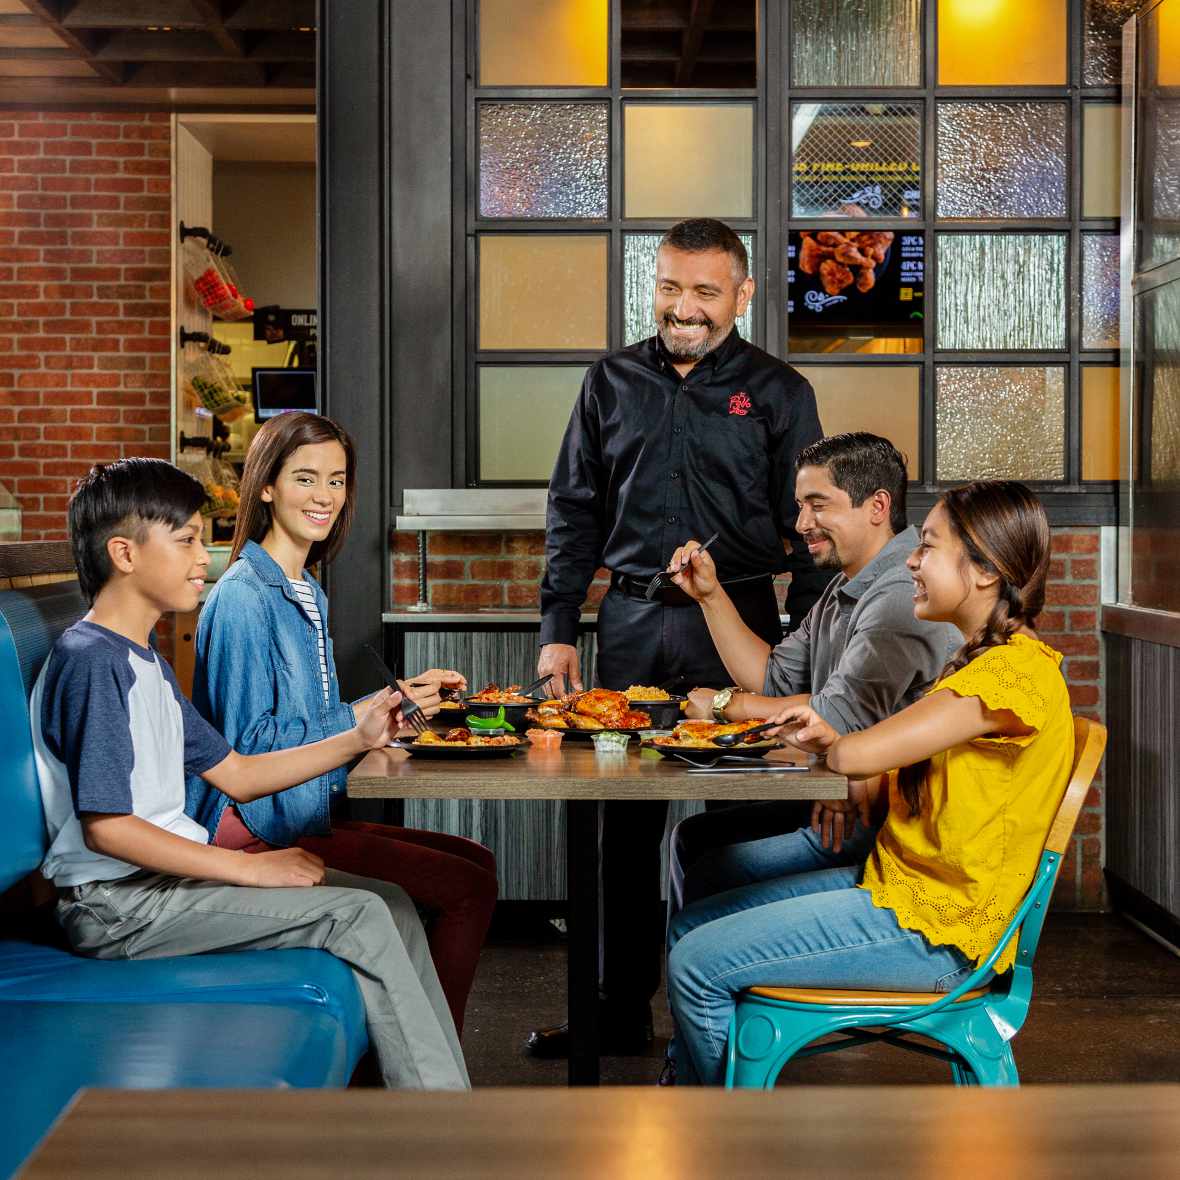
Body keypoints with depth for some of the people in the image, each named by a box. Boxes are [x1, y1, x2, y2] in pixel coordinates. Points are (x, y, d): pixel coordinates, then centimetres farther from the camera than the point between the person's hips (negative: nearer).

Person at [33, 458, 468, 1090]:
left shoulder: (145, 662, 17)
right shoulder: (90, 660, -15)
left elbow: (237, 775, 17)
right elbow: (105, 826, -22)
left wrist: (359, 738, 7)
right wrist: (248, 868, -20)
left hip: (164, 873, 10)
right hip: (113, 903, -10)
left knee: (389, 903, 3)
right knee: (359, 915, -17)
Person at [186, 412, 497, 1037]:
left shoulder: (308, 593, 16)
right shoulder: (243, 596, -14)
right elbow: (251, 742, -19)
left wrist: (402, 695, 9)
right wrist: (370, 715, -17)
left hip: (309, 815, 10)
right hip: (257, 831, -10)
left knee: (477, 863, 7)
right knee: (465, 890, -15)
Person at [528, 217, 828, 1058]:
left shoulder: (777, 392, 3)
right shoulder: (613, 382, 11)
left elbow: (808, 531, 1)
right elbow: (574, 510, 12)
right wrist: (558, 630, 5)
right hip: (630, 621, 3)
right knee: (626, 820, 7)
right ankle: (622, 1008, 19)